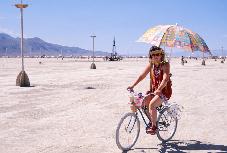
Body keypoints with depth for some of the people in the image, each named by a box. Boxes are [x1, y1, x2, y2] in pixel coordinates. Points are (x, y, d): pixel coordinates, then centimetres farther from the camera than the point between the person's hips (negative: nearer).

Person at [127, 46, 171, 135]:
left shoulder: (165, 65, -12)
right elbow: (142, 76, 5)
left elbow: (165, 79, -24)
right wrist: (132, 85, -5)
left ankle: (154, 126, -14)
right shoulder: (151, 65, 6)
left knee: (151, 104, -27)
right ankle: (151, 121, 10)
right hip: (153, 90, 7)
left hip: (164, 91, -7)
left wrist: (159, 90, -38)